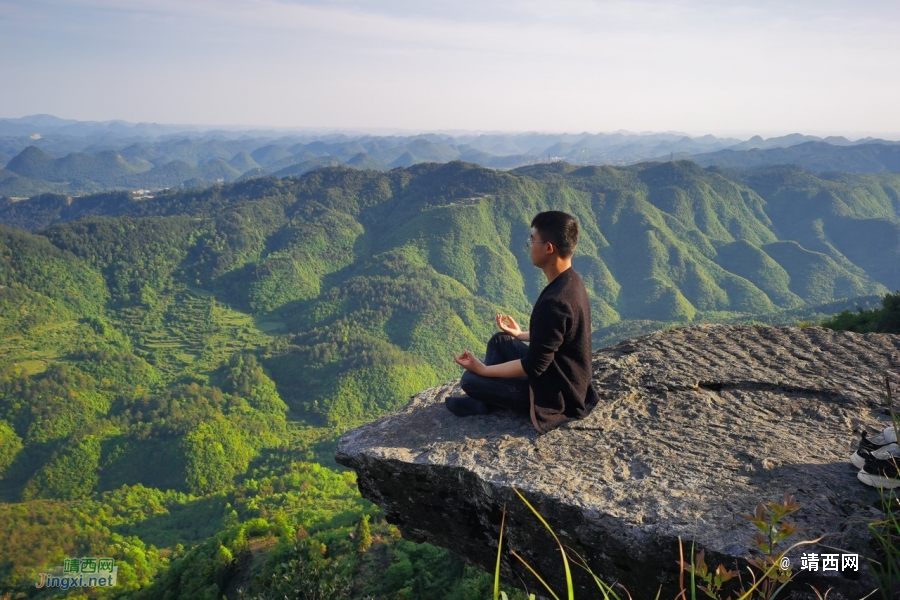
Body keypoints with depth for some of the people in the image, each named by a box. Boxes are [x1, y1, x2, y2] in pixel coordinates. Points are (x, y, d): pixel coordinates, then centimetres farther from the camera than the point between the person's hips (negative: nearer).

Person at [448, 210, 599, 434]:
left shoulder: (553, 302, -33)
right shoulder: (571, 280, -2)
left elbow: (533, 367, -26)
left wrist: (483, 370, -17)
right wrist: (521, 335, 19)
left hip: (555, 394, -9)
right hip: (566, 378, 9)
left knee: (470, 380, -8)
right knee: (500, 341, 17)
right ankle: (483, 399, 19)